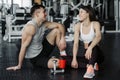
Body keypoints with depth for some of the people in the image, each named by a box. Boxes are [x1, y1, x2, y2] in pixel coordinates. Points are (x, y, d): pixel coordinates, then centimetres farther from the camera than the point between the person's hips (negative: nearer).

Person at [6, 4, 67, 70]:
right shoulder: (30, 27, -26)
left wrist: (62, 38, -15)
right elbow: (24, 46, -25)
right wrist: (19, 66, -22)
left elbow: (60, 25, 4)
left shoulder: (44, 24, -2)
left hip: (42, 49, 8)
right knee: (58, 64, -29)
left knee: (56, 30, -2)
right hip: (35, 58, -8)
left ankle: (63, 55, 2)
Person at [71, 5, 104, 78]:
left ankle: (90, 69, -55)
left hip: (95, 53, -5)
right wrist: (74, 59, -24)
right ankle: (92, 64, -2)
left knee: (93, 45, -36)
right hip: (85, 53, 5)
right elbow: (76, 43, -12)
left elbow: (98, 37, -32)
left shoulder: (95, 24, -13)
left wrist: (90, 48, -50)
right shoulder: (78, 26, -4)